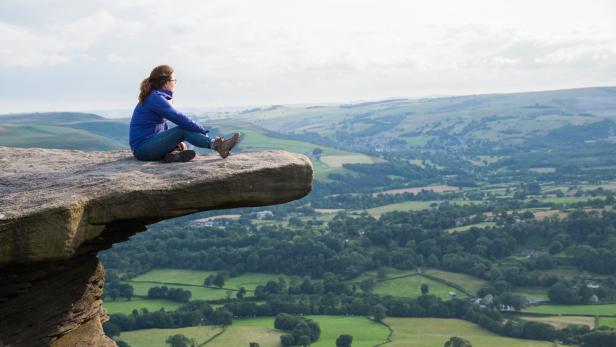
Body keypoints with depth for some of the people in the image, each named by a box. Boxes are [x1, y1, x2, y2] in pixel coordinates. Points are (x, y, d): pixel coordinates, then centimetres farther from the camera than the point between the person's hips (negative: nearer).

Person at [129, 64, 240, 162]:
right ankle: (217, 146, -27)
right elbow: (180, 119, -20)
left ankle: (172, 154, -23)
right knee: (184, 130, -18)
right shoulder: (156, 98, -15)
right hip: (143, 148, -10)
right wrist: (203, 131, -13)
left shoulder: (153, 97, 15)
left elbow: (164, 127, 18)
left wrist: (176, 140, 4)